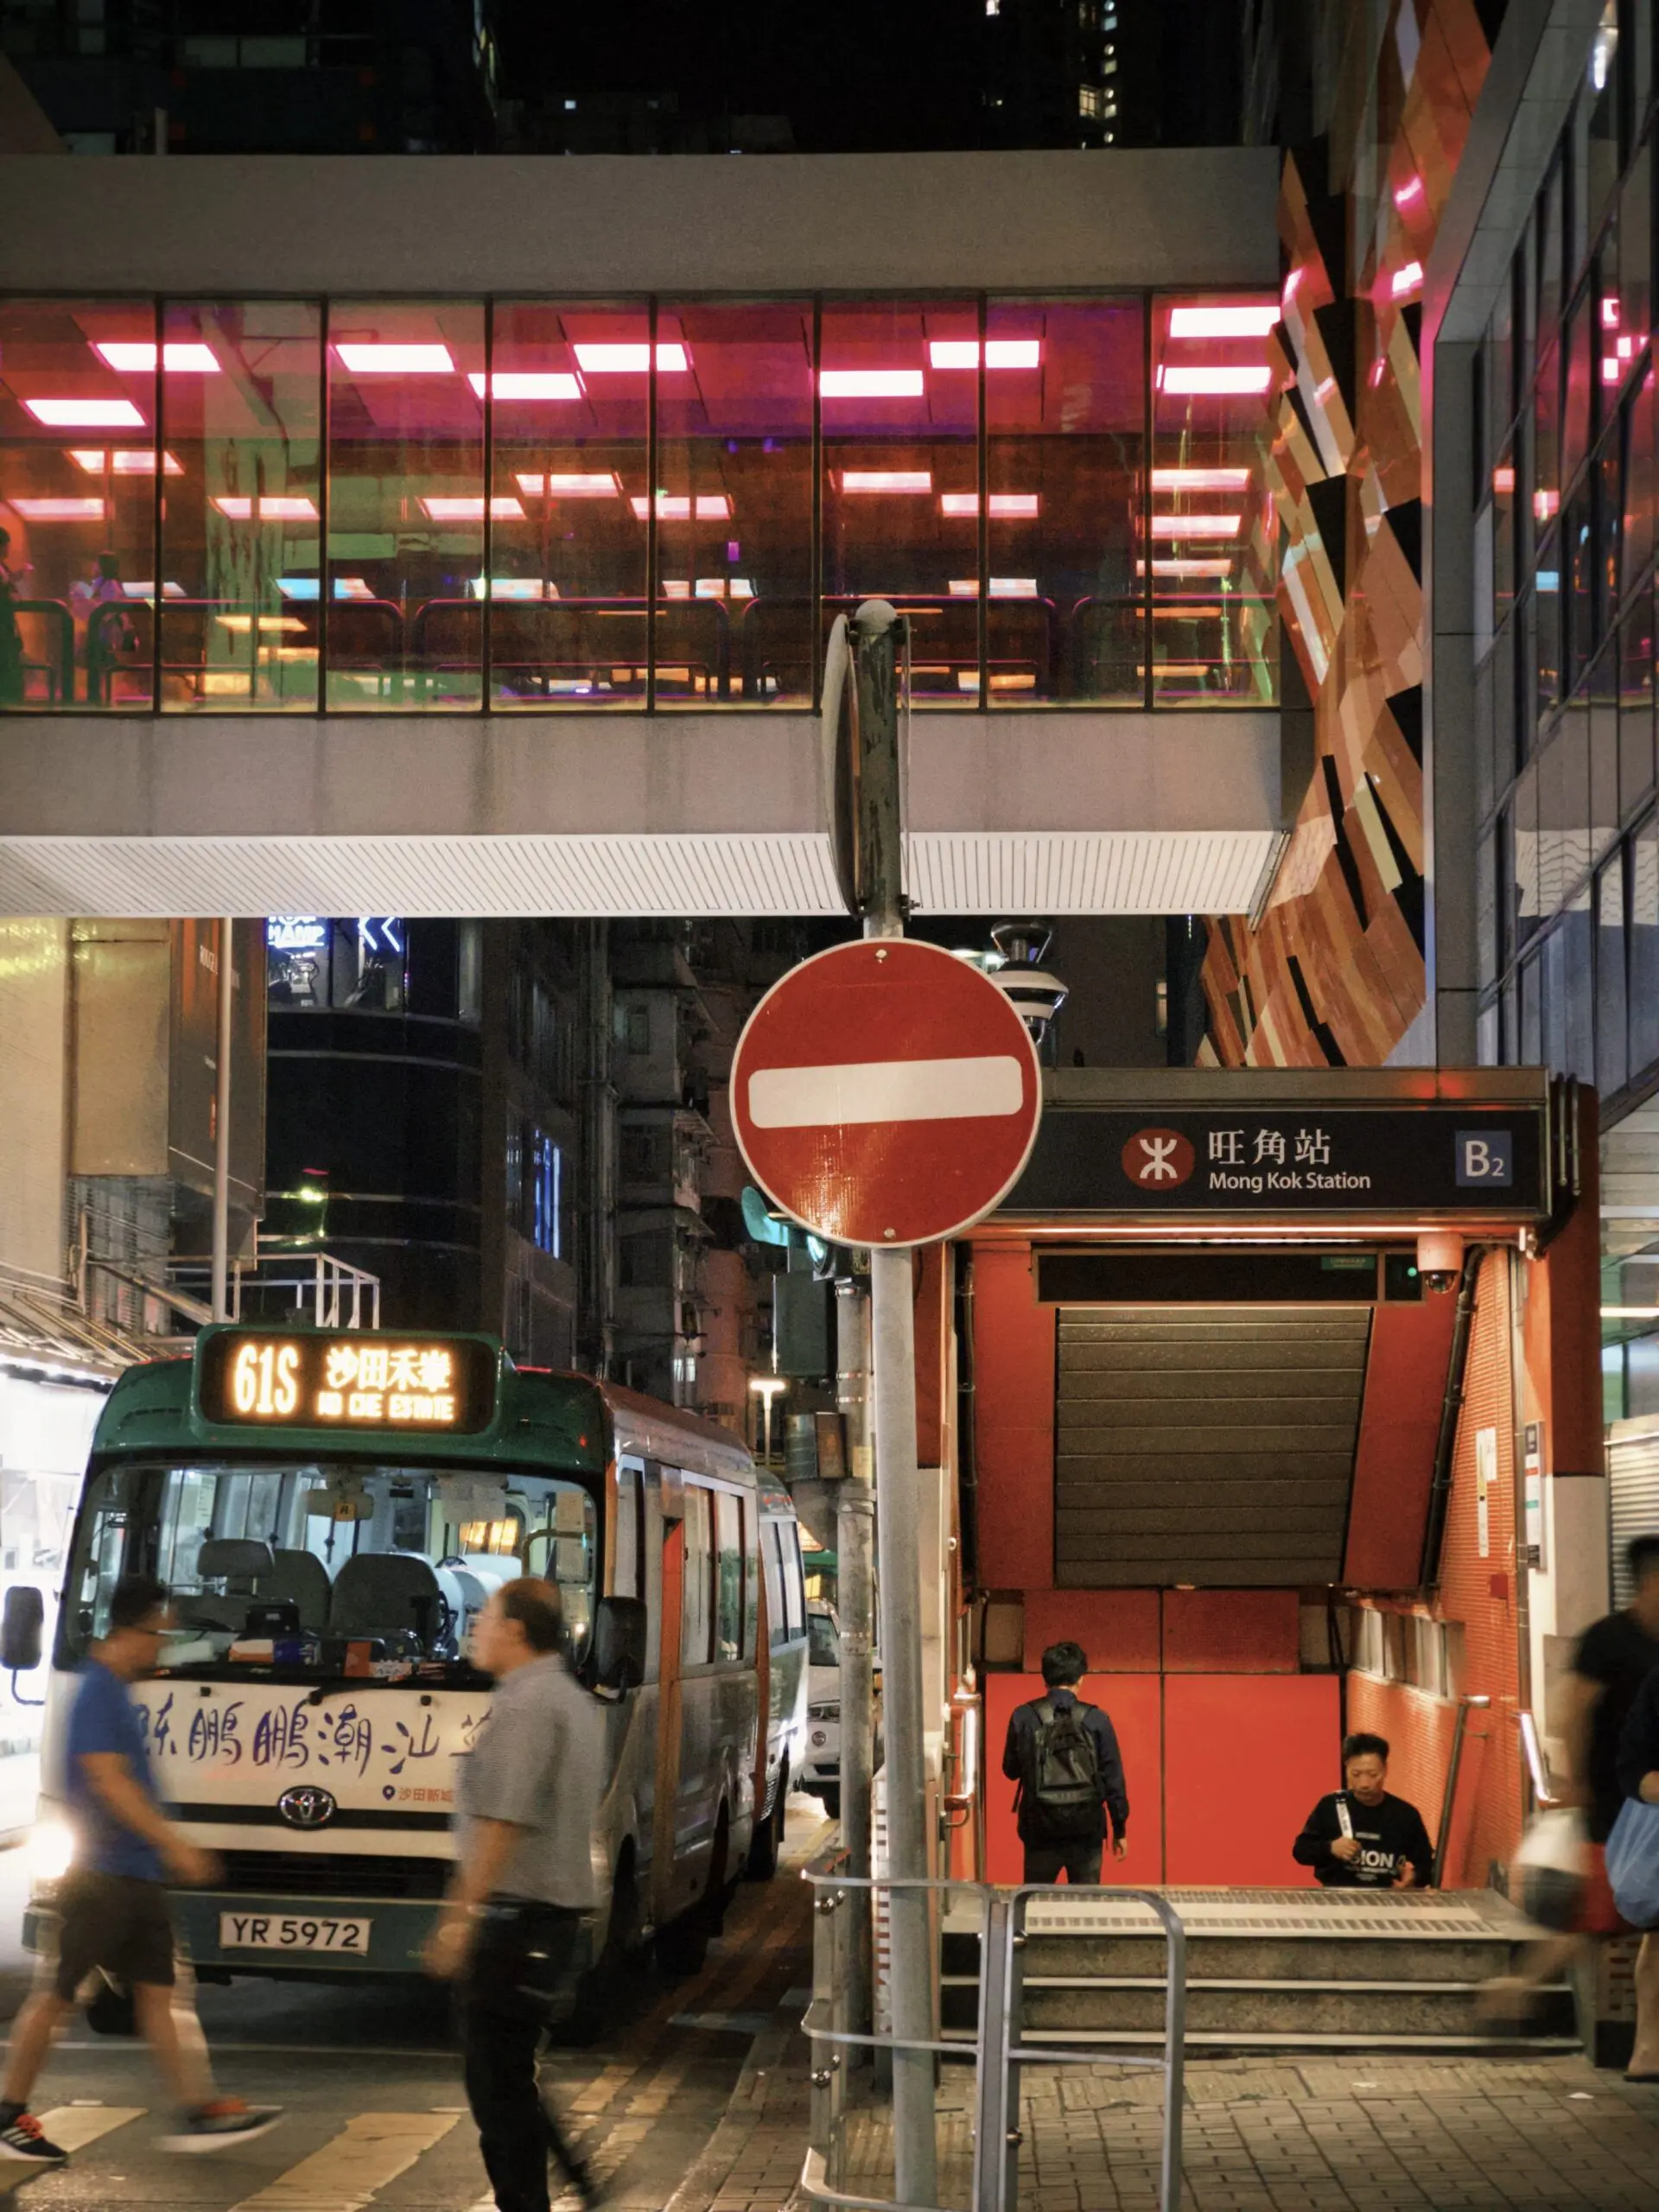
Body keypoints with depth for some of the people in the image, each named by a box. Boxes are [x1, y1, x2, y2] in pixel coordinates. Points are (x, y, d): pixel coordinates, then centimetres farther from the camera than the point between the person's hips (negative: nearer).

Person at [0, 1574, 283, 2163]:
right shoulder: (98, 1693, -17)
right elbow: (109, 1782, -24)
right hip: (101, 1875, -10)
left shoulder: (116, 1689, 13)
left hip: (137, 1876, 10)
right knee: (58, 1994, 0)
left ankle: (200, 2112, 5)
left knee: (156, 1991, 6)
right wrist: (175, 1844, -24)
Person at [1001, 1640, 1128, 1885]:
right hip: (1086, 1828, -1)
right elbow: (1113, 1778, -3)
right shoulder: (1095, 1720, -6)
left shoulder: (1023, 1717, -4)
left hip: (1040, 1829, 1)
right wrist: (1120, 1829, 6)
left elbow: (1010, 1770, 7)